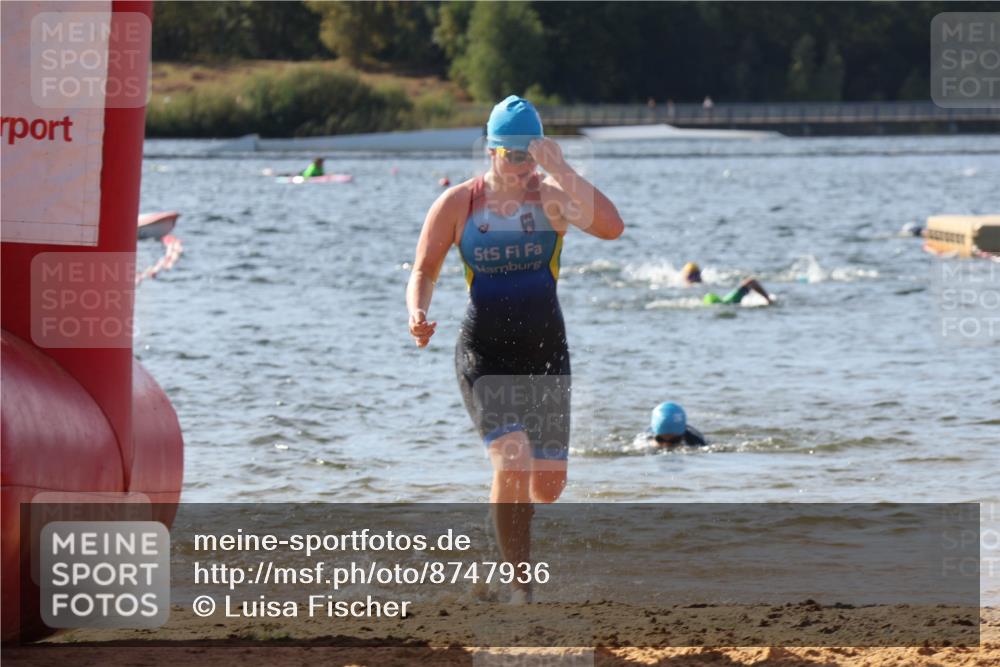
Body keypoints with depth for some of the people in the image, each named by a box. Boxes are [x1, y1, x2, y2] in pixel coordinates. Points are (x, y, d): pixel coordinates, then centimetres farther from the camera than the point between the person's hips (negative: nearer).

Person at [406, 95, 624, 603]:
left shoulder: (551, 197, -4)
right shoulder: (458, 204, -2)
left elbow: (610, 228, -22)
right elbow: (424, 271, 4)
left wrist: (562, 172, -25)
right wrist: (418, 314, -17)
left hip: (545, 351, 2)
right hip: (483, 352, -2)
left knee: (549, 482, 6)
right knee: (513, 460, -23)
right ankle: (520, 586, -15)